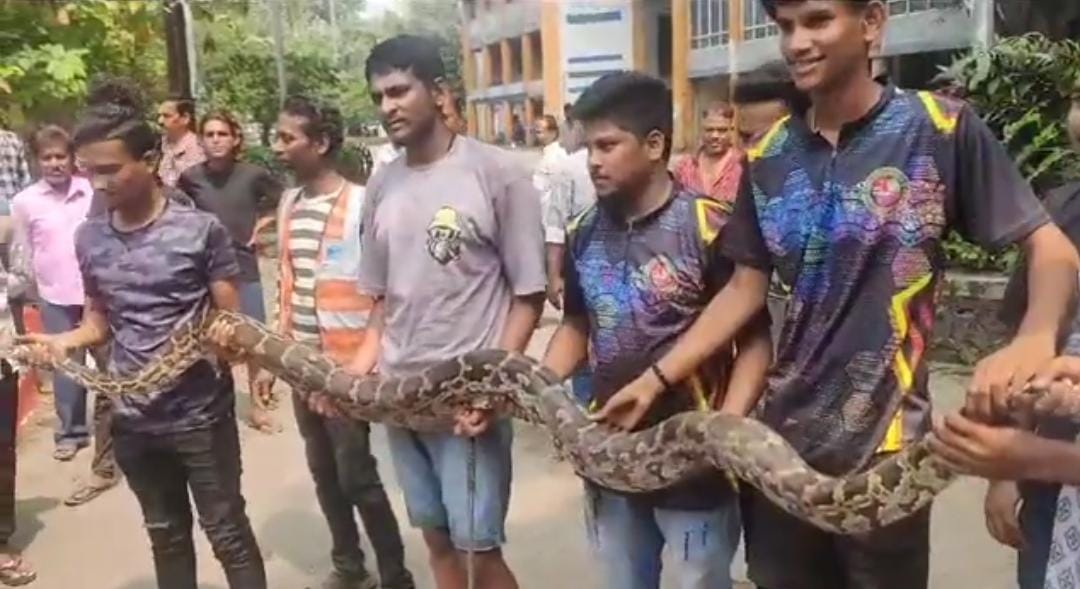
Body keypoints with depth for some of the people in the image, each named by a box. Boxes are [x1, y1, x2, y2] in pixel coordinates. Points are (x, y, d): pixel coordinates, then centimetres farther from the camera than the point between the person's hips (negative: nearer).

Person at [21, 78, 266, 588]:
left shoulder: (201, 229, -12)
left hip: (201, 413, -4)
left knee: (228, 534, 8)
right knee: (166, 534, 20)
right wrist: (65, 340, -9)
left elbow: (231, 318, -7)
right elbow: (101, 319, 11)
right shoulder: (88, 238, 2)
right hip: (133, 419, 5)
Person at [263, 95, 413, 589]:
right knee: (323, 472, 15)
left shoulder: (361, 203, -12)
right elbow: (287, 284, 15)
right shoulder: (288, 204, 9)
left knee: (356, 475, 0)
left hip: (348, 364, -6)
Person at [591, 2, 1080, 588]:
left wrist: (1033, 341, -28)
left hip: (884, 442, -4)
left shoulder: (942, 128, -9)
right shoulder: (768, 157, 3)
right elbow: (745, 289, 7)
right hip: (781, 436, 4)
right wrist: (655, 379, 2)